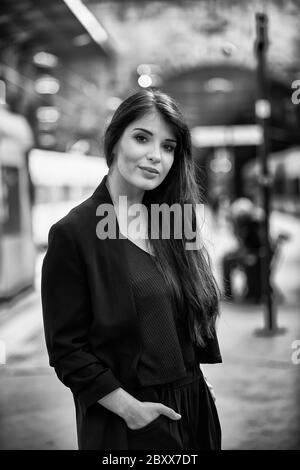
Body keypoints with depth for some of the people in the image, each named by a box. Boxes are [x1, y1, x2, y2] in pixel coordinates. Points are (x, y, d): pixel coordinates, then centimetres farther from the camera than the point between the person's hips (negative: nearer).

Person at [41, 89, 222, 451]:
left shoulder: (171, 227, 5)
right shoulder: (73, 233, -13)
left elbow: (195, 325, 11)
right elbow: (66, 350, -14)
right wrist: (128, 406, -18)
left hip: (194, 408, 6)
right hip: (126, 424, -6)